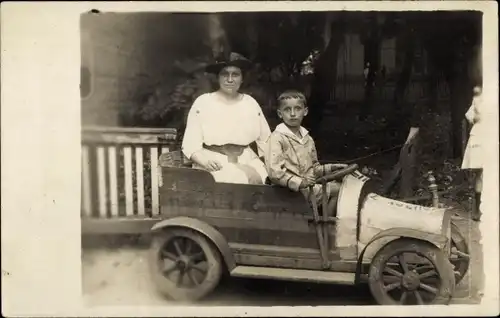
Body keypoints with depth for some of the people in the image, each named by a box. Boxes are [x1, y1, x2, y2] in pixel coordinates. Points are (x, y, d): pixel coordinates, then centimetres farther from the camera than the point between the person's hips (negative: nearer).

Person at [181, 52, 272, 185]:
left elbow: (266, 141, 13)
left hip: (247, 161, 3)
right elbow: (190, 143, -4)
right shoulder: (202, 102, 0)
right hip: (214, 165, -3)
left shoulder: (251, 103, 10)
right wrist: (204, 160, -23)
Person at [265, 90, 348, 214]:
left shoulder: (308, 139, 16)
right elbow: (274, 172, -20)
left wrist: (330, 168, 9)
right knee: (336, 188, -12)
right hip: (291, 191, -8)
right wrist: (299, 182, -27)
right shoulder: (277, 138, -9)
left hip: (309, 187, 8)